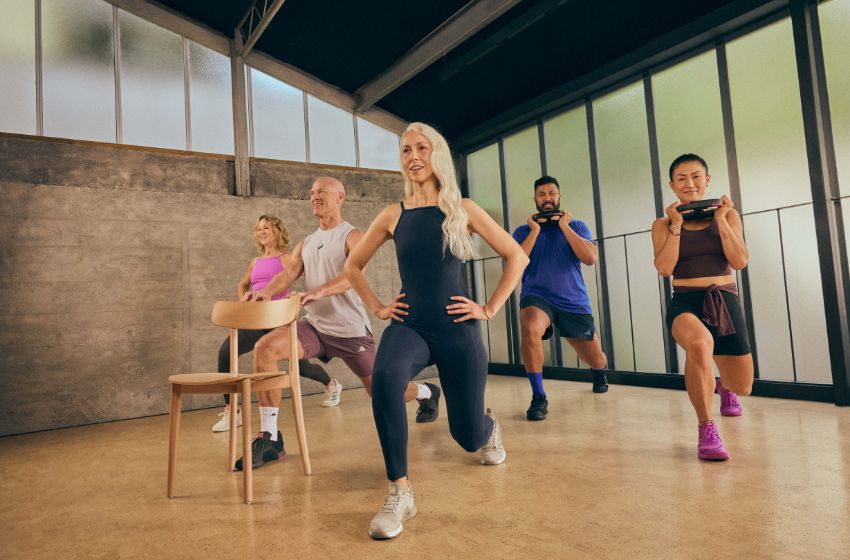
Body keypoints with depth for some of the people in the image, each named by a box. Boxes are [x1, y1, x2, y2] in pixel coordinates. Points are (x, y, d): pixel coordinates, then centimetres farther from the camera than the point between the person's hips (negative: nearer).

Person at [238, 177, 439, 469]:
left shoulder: (353, 236, -5)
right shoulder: (305, 244, 13)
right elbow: (288, 274, -1)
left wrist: (320, 291, -41)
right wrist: (267, 292, -23)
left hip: (350, 329, -4)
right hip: (314, 325, 5)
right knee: (265, 349, -20)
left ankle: (427, 392, 40)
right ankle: (269, 439, -14)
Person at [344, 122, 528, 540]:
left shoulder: (462, 209, 0)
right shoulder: (392, 216, 4)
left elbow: (517, 257, 5)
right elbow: (353, 266, 17)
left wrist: (489, 309, 0)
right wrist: (377, 308, 7)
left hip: (457, 330, 0)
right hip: (409, 326, 1)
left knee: (468, 435, 7)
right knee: (384, 377, -35)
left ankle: (490, 428, 48)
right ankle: (399, 492, -18)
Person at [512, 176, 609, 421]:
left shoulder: (576, 226, 7)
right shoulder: (523, 230, 6)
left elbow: (591, 258, -10)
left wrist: (564, 226, -9)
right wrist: (534, 231, -10)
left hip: (574, 301, 2)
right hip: (536, 296, -1)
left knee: (596, 360, 11)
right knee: (530, 330, -36)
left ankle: (599, 372, 53)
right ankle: (538, 397, -20)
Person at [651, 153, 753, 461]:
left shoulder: (728, 215, 6)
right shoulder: (663, 224, 3)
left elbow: (740, 261, -7)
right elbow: (664, 268, -11)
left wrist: (720, 219, -10)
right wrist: (676, 225, -11)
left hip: (725, 302, 3)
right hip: (685, 302, -2)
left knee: (742, 387, 10)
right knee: (700, 343, -40)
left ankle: (724, 386, 52)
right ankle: (706, 430, -24)